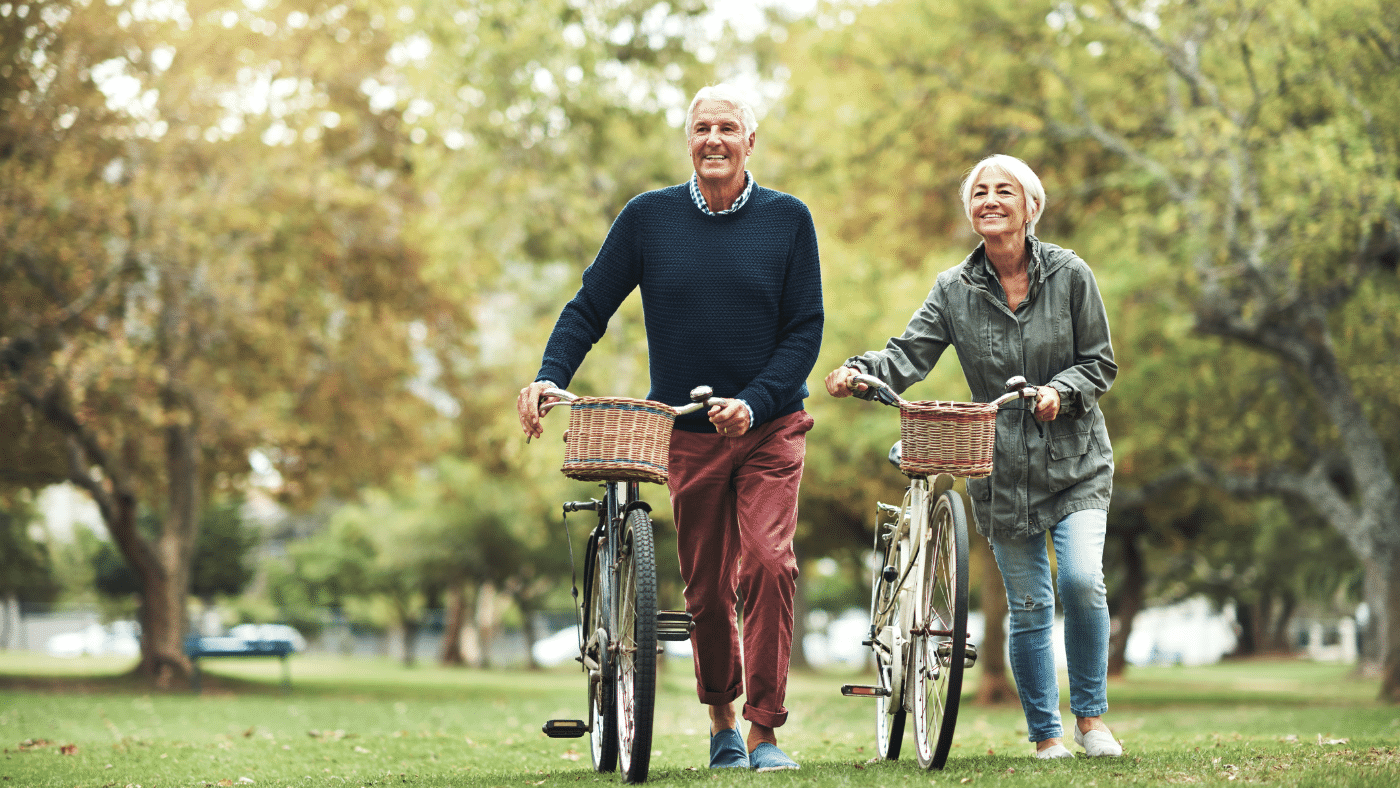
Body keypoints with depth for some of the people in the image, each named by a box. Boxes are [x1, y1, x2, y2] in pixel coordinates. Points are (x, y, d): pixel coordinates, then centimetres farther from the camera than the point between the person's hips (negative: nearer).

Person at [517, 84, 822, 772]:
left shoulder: (787, 219, -2)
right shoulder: (648, 217, 0)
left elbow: (804, 329, -4)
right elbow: (589, 308, 3)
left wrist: (753, 403, -17)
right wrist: (548, 378, -13)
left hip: (769, 429, -1)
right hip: (687, 433, 2)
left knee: (768, 562, -18)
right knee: (706, 588, 8)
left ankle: (764, 731, -10)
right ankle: (721, 721, 29)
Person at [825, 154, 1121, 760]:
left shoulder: (1069, 274, -4)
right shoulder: (955, 289, -1)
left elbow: (1100, 363, 1)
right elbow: (910, 354, -10)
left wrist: (1061, 390, -19)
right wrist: (860, 372, -29)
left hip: (1075, 459, -1)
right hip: (1003, 468, 1)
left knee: (1082, 579, -18)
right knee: (1028, 604, 4)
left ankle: (1090, 716, 1)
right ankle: (1045, 734, 17)